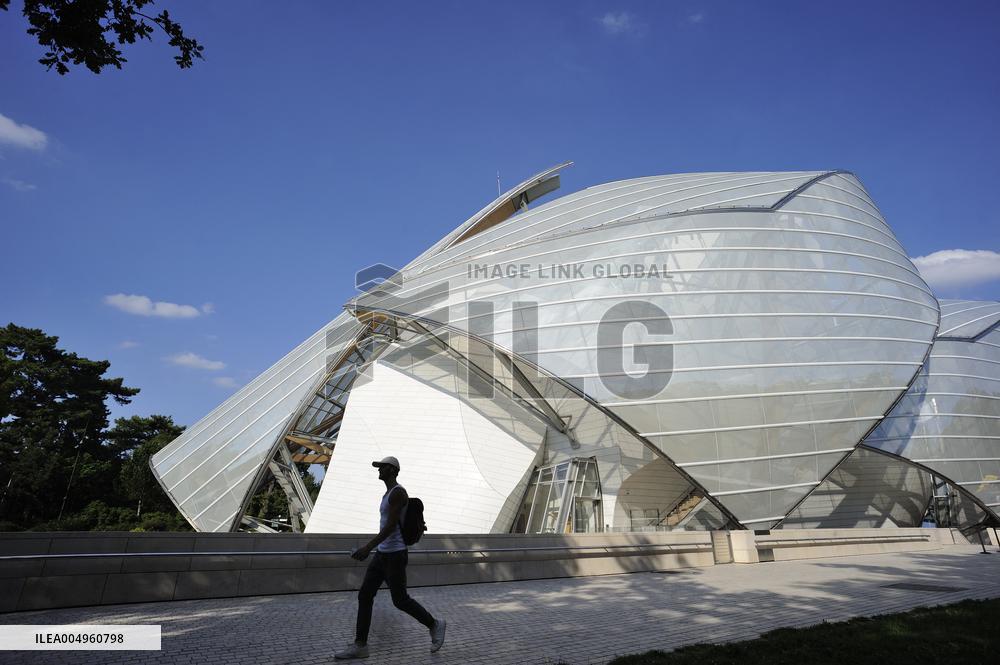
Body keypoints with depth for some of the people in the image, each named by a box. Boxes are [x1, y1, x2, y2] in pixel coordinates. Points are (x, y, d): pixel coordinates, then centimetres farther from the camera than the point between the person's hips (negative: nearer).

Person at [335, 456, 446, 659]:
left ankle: (434, 625, 19)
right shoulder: (389, 494, 14)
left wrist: (369, 547, -29)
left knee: (400, 601, 1)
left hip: (394, 555, -9)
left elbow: (391, 525, -24)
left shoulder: (398, 492, -17)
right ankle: (360, 645, 10)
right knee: (364, 596, 4)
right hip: (382, 554, 9)